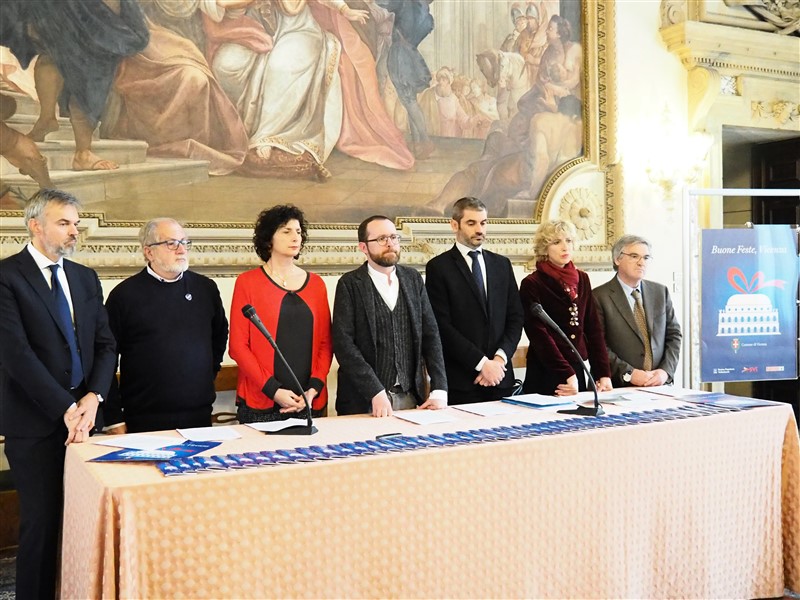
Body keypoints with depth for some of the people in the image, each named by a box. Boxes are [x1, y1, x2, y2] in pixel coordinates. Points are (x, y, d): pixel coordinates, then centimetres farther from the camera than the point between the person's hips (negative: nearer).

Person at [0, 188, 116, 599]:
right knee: (42, 522, 2)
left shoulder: (86, 278, 13)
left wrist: (93, 398, -6)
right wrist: (65, 408, -17)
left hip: (83, 415, 5)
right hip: (35, 422, -5)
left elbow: (105, 344, 10)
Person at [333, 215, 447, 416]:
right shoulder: (350, 284, -4)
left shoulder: (413, 279, 8)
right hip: (364, 401, -3)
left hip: (410, 398, 3)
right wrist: (376, 393, -21)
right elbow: (344, 343, -12)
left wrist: (439, 390, -6)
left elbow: (430, 334, 5)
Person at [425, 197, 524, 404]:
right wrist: (482, 363, -12)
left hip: (500, 375, 4)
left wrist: (500, 358, -6)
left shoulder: (502, 264, 13)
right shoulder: (438, 267, -2)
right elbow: (442, 325, -9)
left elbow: (515, 317, 9)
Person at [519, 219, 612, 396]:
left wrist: (603, 373, -2)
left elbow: (593, 328, 7)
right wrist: (566, 375, -21)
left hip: (577, 371, 5)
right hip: (545, 374, -5)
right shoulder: (532, 284, -7)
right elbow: (539, 334, -14)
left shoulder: (582, 279, 9)